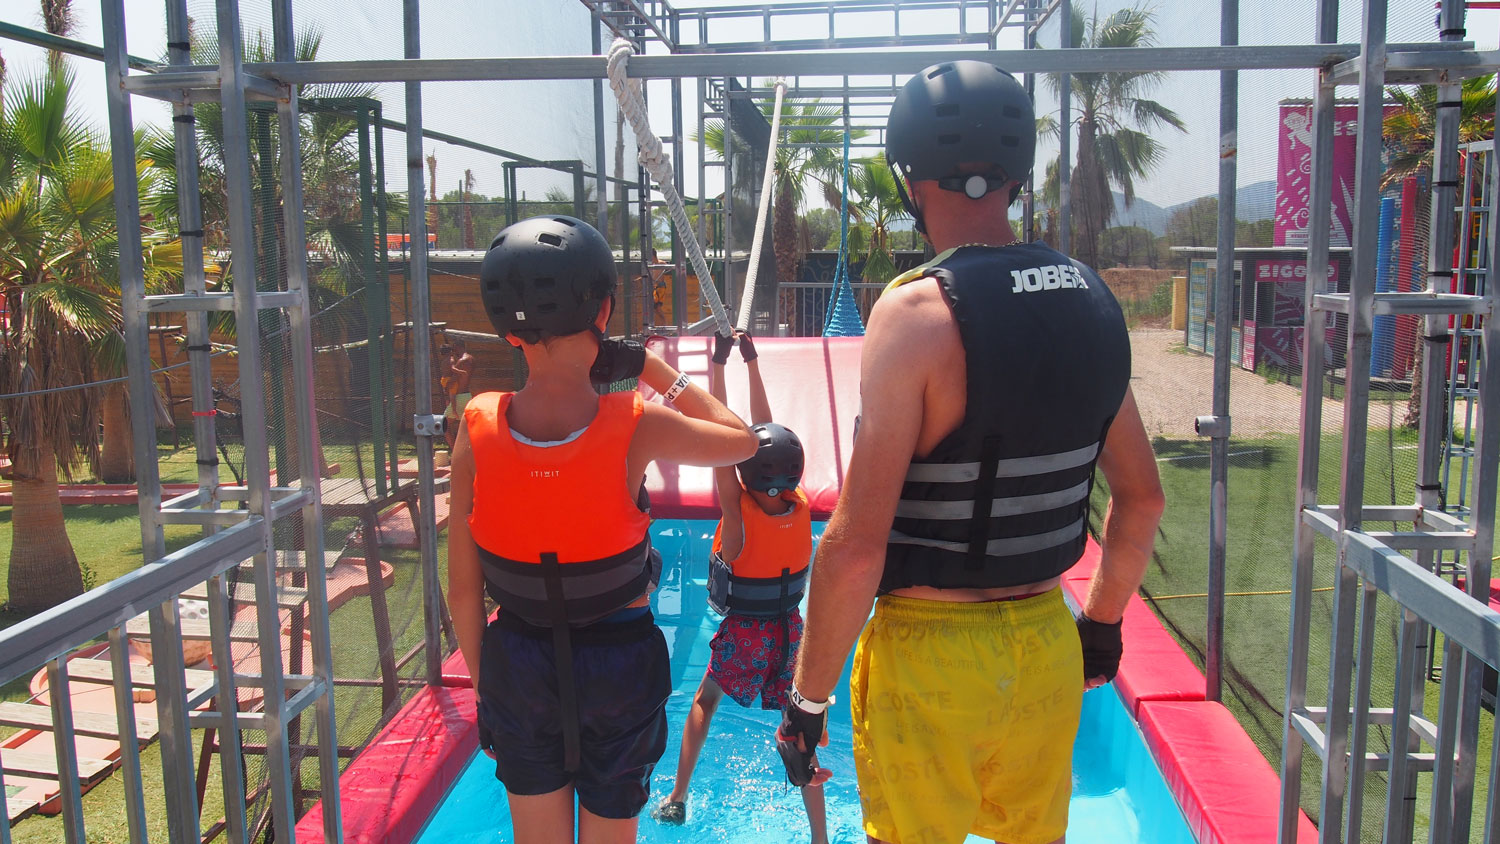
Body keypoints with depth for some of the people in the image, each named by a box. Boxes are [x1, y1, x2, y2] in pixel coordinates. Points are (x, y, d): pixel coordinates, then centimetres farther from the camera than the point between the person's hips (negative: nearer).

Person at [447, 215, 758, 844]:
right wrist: (653, 368, 2)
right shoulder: (634, 428, -21)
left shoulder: (477, 426, -14)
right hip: (620, 663, -1)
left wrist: (483, 680, 8)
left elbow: (462, 586, -7)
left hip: (518, 666, 2)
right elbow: (742, 440, -1)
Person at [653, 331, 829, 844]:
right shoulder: (799, 506, -10)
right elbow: (767, 429, -3)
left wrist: (719, 363, -15)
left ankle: (677, 799, 27)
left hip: (743, 630, -2)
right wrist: (752, 363, 4)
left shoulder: (738, 509, -20)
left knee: (705, 701, 22)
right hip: (790, 628, 3)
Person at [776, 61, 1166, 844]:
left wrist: (806, 698, -10)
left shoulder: (917, 311, -19)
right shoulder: (1089, 302, 1)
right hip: (1047, 642, 6)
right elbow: (1141, 497, 10)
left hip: (930, 652, -6)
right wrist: (1103, 620, 24)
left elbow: (856, 545, -21)